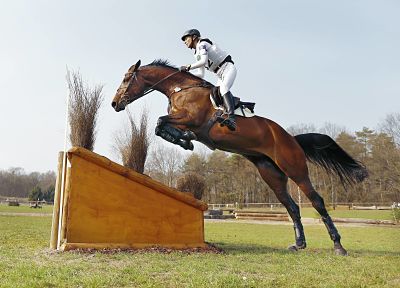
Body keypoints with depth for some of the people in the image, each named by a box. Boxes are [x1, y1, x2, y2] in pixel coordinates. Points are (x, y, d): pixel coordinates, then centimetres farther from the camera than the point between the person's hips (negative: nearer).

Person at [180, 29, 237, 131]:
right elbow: (201, 74, 19)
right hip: (221, 75, 11)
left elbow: (204, 61, -23)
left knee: (223, 88, -32)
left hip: (228, 68, -11)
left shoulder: (202, 44, -5)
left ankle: (232, 118, -47)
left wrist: (188, 67, -18)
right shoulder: (197, 55, 20)